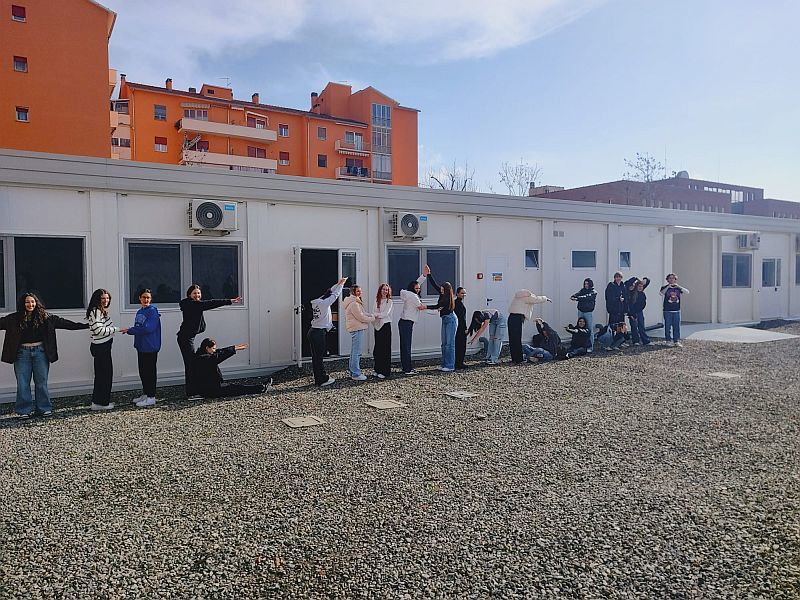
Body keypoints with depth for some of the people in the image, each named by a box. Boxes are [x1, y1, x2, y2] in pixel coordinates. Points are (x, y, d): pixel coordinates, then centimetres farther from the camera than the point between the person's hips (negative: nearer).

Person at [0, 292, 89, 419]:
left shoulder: (45, 317, 2)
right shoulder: (14, 319, 3)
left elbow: (64, 322, 1)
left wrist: (86, 325, -3)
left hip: (40, 352, 0)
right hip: (22, 353, 0)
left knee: (41, 382, 6)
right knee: (23, 383, 4)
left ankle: (44, 408, 17)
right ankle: (25, 410, 14)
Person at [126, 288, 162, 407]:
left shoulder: (152, 311, -12)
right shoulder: (139, 312, 15)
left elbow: (148, 328, -21)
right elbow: (138, 328, 19)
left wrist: (130, 330, -16)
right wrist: (131, 330, 0)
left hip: (150, 347, -8)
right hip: (141, 347, 8)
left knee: (150, 371, -3)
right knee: (142, 371, 15)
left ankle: (151, 397, 3)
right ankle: (145, 394, 26)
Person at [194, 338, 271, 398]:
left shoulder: (201, 356, 10)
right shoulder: (203, 359, -21)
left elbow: (219, 352, 12)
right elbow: (218, 357, -28)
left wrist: (235, 347, 8)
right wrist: (234, 349, -24)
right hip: (210, 391, -10)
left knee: (235, 386, 8)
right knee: (236, 388, -5)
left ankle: (261, 387, 8)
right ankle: (261, 388, 0)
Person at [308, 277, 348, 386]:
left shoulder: (318, 301, 9)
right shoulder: (324, 303, -14)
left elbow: (329, 292, 21)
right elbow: (335, 294, -6)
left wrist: (338, 284, 23)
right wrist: (341, 284, 7)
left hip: (313, 331, 9)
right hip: (319, 333, -9)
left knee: (316, 356, 11)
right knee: (319, 357, -2)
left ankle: (318, 378, 18)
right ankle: (322, 379, 5)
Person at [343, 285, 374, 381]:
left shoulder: (355, 302, 17)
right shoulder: (354, 303, -17)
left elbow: (362, 313, 22)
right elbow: (361, 317, -18)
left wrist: (372, 315, 8)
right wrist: (372, 319, -5)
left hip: (355, 329, 11)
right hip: (357, 329, -11)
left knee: (354, 351, 16)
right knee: (357, 352, -8)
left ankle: (353, 372, 25)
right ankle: (356, 374, -4)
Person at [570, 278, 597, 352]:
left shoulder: (593, 292, -2)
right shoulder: (582, 290, 13)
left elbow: (587, 298, -19)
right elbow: (577, 294, -5)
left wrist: (577, 298, -30)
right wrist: (573, 296, -28)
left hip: (588, 312, -5)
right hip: (581, 311, 5)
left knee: (589, 329, -5)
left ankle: (590, 346, -1)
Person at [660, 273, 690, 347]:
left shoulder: (678, 288, 12)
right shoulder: (665, 287, 4)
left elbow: (687, 292, -3)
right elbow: (661, 293, -16)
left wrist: (678, 286, -13)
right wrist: (668, 287, -20)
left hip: (677, 310, 2)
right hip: (667, 310, -2)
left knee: (677, 326, 2)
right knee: (667, 326, 0)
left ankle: (676, 341, 8)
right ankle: (668, 341, 9)